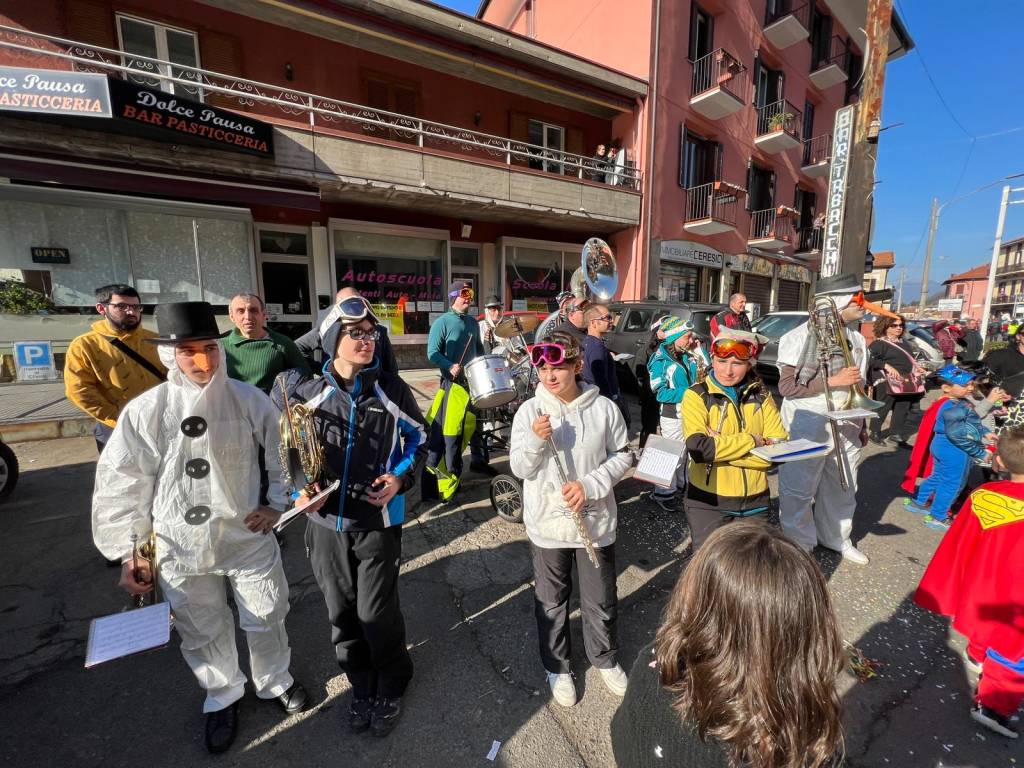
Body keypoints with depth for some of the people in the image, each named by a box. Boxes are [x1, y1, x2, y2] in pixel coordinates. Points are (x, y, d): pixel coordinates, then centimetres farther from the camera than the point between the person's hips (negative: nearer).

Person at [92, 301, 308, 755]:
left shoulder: (248, 400, -12)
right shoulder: (143, 413, -12)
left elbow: (282, 455, 1)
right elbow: (121, 487, -3)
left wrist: (277, 504, -2)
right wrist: (128, 553, 0)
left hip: (249, 538, 0)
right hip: (180, 550, 1)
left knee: (266, 618, 20)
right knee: (203, 632, 22)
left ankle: (274, 681, 50)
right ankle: (222, 696, 52)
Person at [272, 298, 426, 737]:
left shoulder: (392, 391, -8)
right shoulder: (305, 390, -6)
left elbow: (419, 436, 5)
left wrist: (401, 476, -10)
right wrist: (298, 490, -6)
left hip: (379, 520, -2)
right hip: (327, 521, 2)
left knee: (377, 614, 8)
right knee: (342, 615, 17)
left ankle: (391, 688, 39)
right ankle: (362, 688, 44)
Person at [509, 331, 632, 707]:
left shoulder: (604, 408, -10)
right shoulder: (530, 411, -10)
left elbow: (622, 455, -2)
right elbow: (520, 469, -8)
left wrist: (590, 485, -16)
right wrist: (535, 440, -28)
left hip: (595, 521, 1)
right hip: (548, 524, 0)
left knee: (601, 600, 19)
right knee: (551, 602, 19)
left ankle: (605, 658, 49)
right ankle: (557, 667, 46)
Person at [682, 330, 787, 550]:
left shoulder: (761, 396, 2)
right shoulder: (697, 395, -10)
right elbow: (698, 448, -23)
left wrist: (721, 446, -17)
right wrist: (752, 440, -16)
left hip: (755, 501, 4)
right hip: (708, 501, -3)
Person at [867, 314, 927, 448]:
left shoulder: (903, 343, 17)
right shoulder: (879, 343, -12)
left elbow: (909, 360, 28)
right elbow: (869, 359, -22)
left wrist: (918, 368, 14)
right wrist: (886, 365, -27)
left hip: (905, 382, 8)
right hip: (887, 383, -8)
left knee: (903, 409, 11)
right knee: (883, 408, -3)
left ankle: (896, 434, 21)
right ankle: (875, 433, 10)